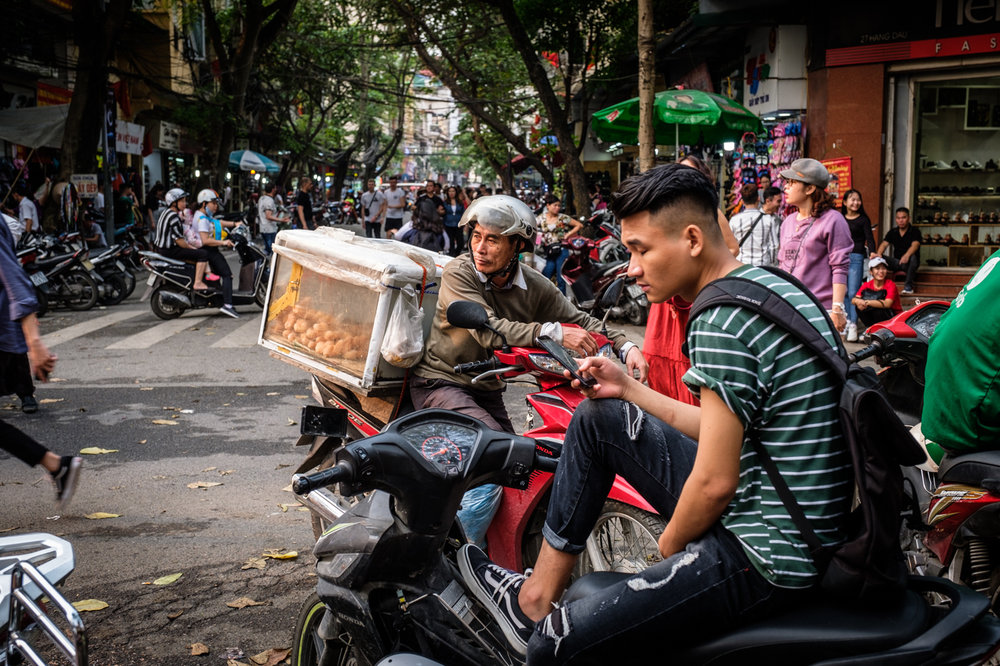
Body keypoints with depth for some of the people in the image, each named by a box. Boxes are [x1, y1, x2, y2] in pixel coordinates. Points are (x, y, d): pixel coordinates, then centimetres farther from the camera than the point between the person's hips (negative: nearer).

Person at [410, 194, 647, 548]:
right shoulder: (458, 273, -17)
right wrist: (552, 332, -40)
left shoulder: (535, 287, -2)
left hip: (487, 391, 6)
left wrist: (625, 346, -17)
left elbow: (580, 322, 2)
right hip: (440, 382, -6)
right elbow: (489, 329, -30)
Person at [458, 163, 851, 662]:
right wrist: (629, 389, 13)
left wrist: (668, 547, -3)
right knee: (598, 417, 16)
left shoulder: (721, 321, -22)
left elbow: (715, 483, -22)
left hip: (767, 563, -10)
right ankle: (535, 599, 20)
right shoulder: (768, 284, 9)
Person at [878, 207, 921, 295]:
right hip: (896, 263, 4)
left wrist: (907, 255, -47)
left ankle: (908, 285, -31)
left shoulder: (915, 231, -5)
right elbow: (884, 244, -3)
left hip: (909, 263, -4)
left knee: (912, 257, -39)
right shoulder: (893, 232, 10)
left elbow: (915, 245, -24)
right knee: (879, 258, -21)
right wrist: (879, 253, -28)